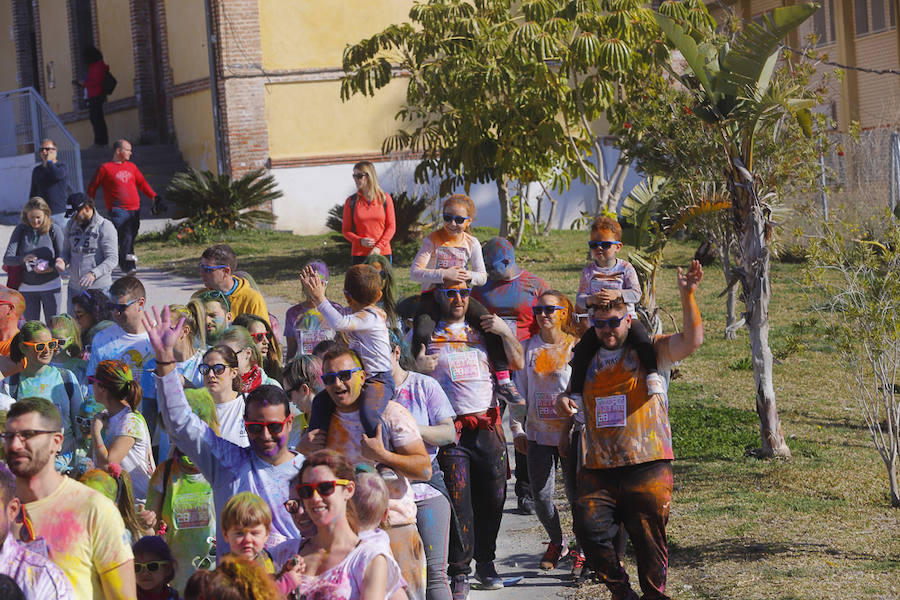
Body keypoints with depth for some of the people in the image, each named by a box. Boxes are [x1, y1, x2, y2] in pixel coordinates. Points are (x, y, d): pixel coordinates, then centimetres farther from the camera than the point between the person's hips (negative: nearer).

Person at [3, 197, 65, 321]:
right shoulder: (20, 230, -6)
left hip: (51, 285, -1)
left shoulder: (54, 230, -9)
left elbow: (62, 259, -6)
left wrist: (51, 268, -28)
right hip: (27, 287, 1)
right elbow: (7, 259, -13)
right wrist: (23, 259, -34)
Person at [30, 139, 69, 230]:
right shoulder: (37, 170, 14)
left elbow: (57, 175, -24)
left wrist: (49, 161, -9)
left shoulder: (61, 166, 1)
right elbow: (33, 193, 18)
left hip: (58, 213, -3)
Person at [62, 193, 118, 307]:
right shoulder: (71, 225, 11)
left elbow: (112, 259, -12)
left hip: (99, 289, -6)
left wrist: (93, 274, -27)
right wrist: (63, 261, -5)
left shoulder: (105, 226, -7)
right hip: (74, 288, 6)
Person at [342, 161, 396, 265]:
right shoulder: (351, 201, 6)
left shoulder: (385, 198, 5)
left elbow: (391, 227, 3)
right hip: (359, 255, 0)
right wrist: (360, 241, -12)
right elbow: (345, 230, 7)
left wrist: (379, 247, -10)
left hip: (383, 253, 0)